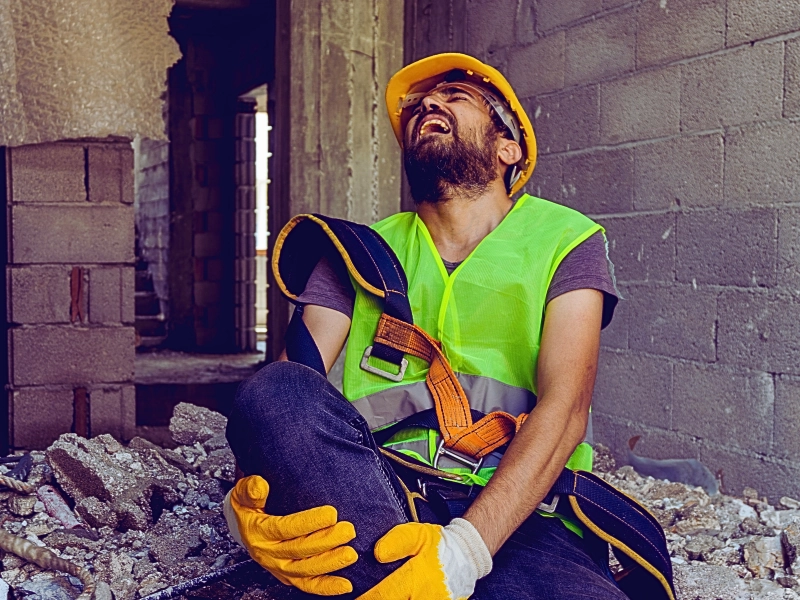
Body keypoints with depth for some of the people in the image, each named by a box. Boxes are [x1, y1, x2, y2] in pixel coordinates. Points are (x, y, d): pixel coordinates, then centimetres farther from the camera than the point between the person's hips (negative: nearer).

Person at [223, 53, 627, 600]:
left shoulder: (565, 240, 11)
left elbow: (565, 407, -5)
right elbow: (286, 401, 3)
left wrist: (467, 545, -22)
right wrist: (248, 500, -22)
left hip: (521, 515, -3)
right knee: (276, 394, -28)